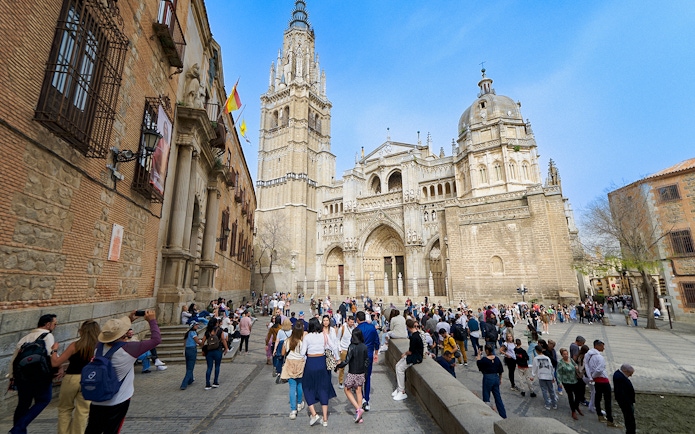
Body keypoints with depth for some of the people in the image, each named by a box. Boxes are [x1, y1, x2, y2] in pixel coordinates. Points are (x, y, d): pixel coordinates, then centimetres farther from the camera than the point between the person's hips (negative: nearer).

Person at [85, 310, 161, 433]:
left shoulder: (99, 346, -9)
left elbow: (113, 335, 14)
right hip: (118, 402, -5)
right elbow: (156, 339, -17)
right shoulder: (129, 349, -25)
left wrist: (129, 320, 14)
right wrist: (152, 320, -7)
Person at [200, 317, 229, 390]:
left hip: (209, 351, 2)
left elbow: (202, 343, 2)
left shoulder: (207, 332, 1)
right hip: (218, 351, -2)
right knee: (217, 366, 14)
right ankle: (215, 382, 16)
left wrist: (203, 348, 21)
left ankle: (207, 385, 10)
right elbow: (223, 340, -6)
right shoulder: (219, 330, -7)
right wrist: (226, 348, 4)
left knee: (209, 367, 10)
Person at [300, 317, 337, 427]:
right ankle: (325, 419, 16)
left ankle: (314, 414, 5)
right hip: (322, 362, 3)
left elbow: (302, 353, -10)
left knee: (308, 388, 15)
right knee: (323, 389, 12)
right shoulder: (324, 335, -4)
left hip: (311, 362, -3)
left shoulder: (307, 337, -10)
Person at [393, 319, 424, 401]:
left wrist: (405, 354, 0)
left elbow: (410, 351, -19)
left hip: (416, 357, -10)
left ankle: (402, 392, -3)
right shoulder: (417, 333, 5)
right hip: (413, 354, 10)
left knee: (400, 369, -12)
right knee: (397, 366, 5)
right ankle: (399, 388, 12)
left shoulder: (414, 337, -25)